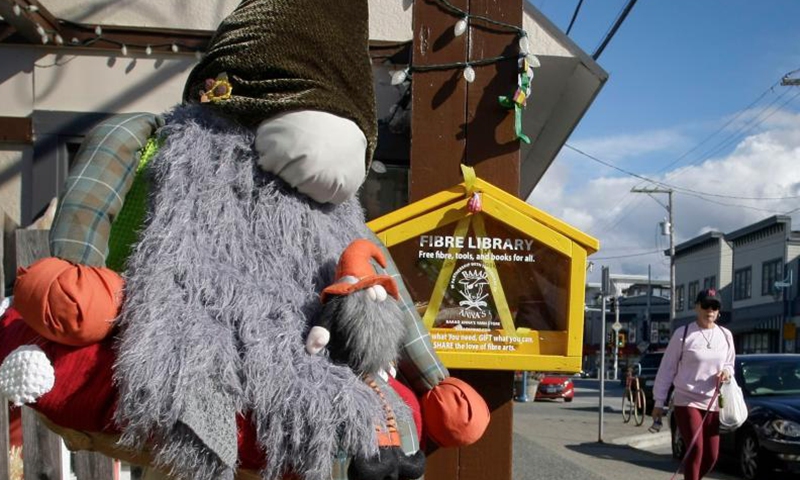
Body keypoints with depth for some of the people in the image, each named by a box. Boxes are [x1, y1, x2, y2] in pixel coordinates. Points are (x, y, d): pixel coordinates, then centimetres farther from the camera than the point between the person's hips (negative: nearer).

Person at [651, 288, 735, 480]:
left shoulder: (725, 335, 7)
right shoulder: (683, 334, -6)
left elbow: (729, 364, 21)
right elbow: (667, 369, -3)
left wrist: (727, 371, -5)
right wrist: (659, 402, -3)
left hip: (713, 404, 5)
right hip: (687, 402, -5)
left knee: (711, 455, 6)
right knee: (696, 449, -13)